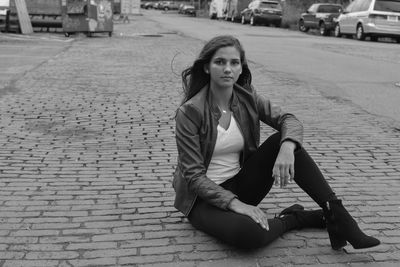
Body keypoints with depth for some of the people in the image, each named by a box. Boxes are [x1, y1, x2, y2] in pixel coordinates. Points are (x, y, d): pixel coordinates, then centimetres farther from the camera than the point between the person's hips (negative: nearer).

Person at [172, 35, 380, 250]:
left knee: (282, 141, -19)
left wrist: (287, 148, -32)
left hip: (240, 186, 5)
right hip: (204, 197, -5)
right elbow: (193, 175, -19)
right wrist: (234, 203, -30)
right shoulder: (189, 112, -17)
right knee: (250, 234, -36)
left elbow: (288, 120, -8)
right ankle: (295, 218, -5)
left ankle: (336, 216, -17)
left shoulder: (246, 98, -2)